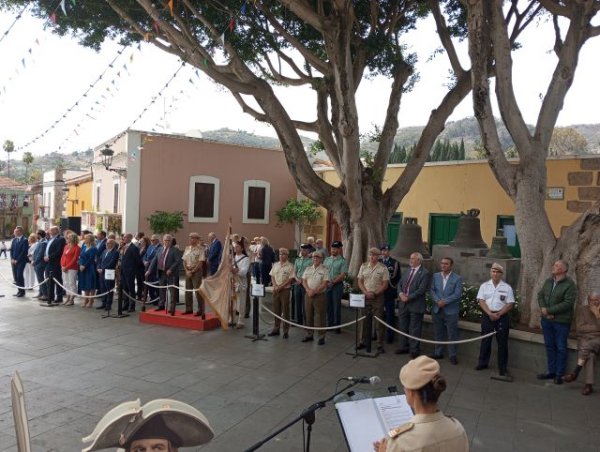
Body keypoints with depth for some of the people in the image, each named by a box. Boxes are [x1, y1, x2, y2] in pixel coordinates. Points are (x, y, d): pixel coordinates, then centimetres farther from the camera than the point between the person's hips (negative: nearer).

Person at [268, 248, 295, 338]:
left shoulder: (290, 266, -6)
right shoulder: (276, 265, 11)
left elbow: (290, 279, -11)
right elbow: (272, 276, 10)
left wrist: (280, 286, -15)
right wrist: (275, 286, -6)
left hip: (285, 290, -5)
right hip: (276, 290, 5)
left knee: (285, 311, 0)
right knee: (276, 310, 11)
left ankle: (285, 331, 7)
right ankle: (276, 329, 20)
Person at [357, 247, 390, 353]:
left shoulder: (383, 268, -5)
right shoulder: (363, 266, 5)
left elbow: (385, 285, -6)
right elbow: (360, 281, 5)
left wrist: (374, 294, -14)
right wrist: (366, 292, -8)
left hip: (378, 297, -3)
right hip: (365, 296, 3)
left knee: (379, 321, 2)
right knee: (364, 319, 11)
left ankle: (380, 344, 10)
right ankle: (364, 341, 23)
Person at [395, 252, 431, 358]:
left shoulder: (424, 273, -9)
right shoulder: (407, 271, 14)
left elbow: (421, 290, -17)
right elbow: (399, 284, 13)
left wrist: (408, 297, -17)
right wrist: (401, 293, -7)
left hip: (415, 305, -7)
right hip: (403, 304, 7)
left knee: (414, 329, 3)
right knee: (403, 327, 14)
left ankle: (414, 350, 14)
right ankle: (404, 347, 27)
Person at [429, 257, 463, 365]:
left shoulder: (457, 278, -3)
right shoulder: (435, 276, 8)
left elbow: (457, 294, -12)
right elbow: (431, 290, 1)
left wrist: (445, 301, -19)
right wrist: (437, 301, -15)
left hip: (451, 311, -3)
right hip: (437, 309, 4)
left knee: (452, 334, 2)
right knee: (438, 333, 12)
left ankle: (452, 355, 13)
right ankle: (438, 353, 24)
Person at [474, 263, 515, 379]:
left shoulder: (507, 287, 1)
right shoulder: (484, 286, 4)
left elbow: (510, 304, -3)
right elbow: (481, 301, -4)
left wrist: (498, 314, -13)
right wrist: (490, 313, -16)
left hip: (502, 316, -1)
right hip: (487, 315, 1)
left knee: (502, 343, 1)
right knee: (485, 340, 13)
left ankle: (503, 369, 8)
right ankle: (483, 362, 29)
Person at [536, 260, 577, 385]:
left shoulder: (570, 284, -13)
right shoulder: (548, 281, 7)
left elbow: (568, 303, -20)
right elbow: (540, 295, 8)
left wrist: (548, 310, -18)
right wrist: (543, 309, -11)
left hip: (561, 321, -6)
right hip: (546, 320, 6)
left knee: (560, 348, 5)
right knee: (549, 346, 14)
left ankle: (559, 374, 16)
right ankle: (551, 371, 25)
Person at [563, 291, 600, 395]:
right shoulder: (581, 308, 6)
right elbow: (579, 327, 0)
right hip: (584, 338, 1)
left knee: (586, 346, -35)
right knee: (590, 354, -32)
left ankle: (575, 373, -29)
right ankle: (588, 384, -34)